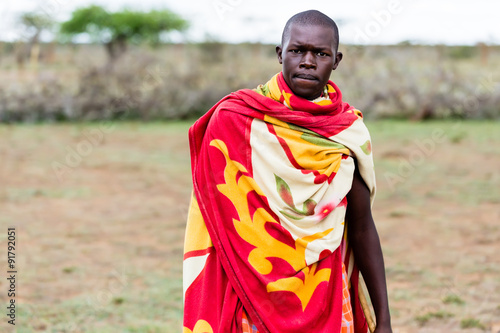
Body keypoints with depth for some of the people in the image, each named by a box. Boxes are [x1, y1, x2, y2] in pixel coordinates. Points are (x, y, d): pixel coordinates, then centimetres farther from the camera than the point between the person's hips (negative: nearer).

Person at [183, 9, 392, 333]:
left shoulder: (349, 131, 1)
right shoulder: (233, 118, -6)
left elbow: (362, 228, 6)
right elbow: (223, 225, -5)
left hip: (328, 299, 2)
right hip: (254, 297, -2)